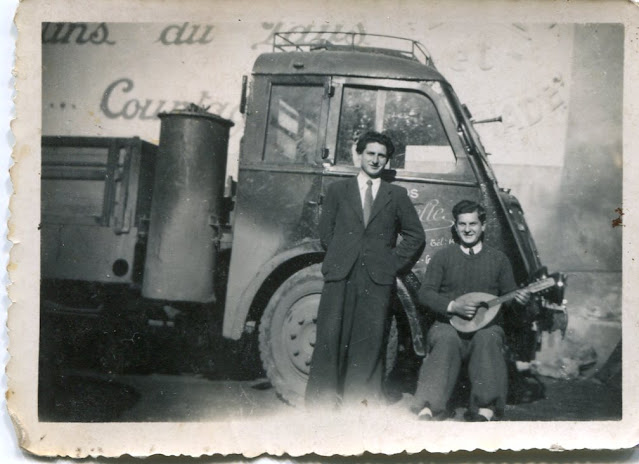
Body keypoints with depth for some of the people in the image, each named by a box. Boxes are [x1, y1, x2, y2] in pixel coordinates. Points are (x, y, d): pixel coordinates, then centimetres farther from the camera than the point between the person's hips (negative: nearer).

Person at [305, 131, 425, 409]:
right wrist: (339, 258, 3)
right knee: (330, 336, -4)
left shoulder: (397, 195, 14)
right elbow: (326, 231, 14)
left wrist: (394, 262, 5)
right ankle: (323, 399, 3)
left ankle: (364, 400, 6)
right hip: (340, 273, 0)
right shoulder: (338, 190, 15)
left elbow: (415, 236, 16)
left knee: (371, 340, -1)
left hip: (378, 277, 0)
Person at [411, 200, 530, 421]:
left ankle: (485, 409, -41)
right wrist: (453, 306, -14)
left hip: (486, 325, 1)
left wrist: (520, 298, -11)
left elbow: (509, 294, 14)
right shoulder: (442, 257, 10)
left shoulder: (498, 258, 15)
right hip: (448, 324, -1)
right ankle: (428, 408, -44)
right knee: (446, 340, -35)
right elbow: (425, 293, 2)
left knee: (488, 339, -35)